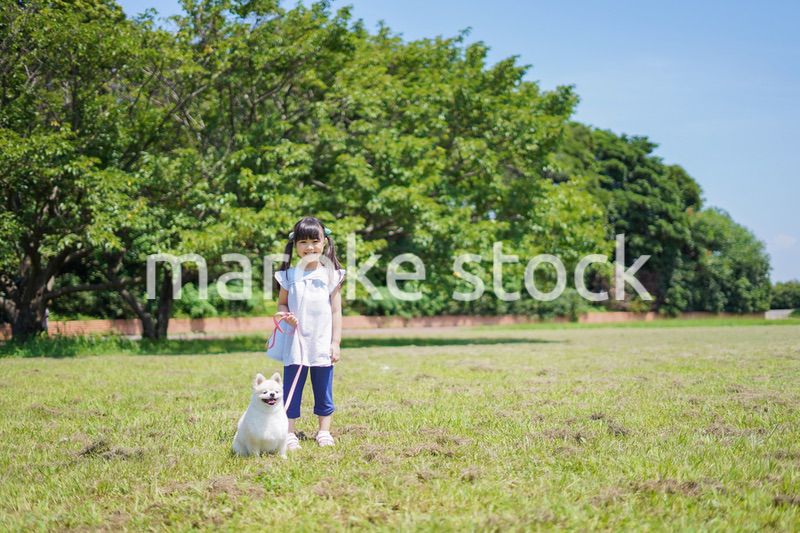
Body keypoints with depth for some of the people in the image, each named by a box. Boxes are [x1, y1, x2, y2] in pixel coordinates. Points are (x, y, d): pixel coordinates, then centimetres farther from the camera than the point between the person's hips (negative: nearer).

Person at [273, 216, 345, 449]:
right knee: (291, 389, 1)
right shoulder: (289, 276, 3)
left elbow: (336, 311, 3)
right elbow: (282, 304, 12)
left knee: (323, 390, 7)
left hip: (322, 344, 0)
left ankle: (324, 432, 18)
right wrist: (285, 314, -12)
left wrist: (336, 343, -1)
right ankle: (289, 433, 7)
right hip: (296, 343, 0)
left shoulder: (330, 275, 2)